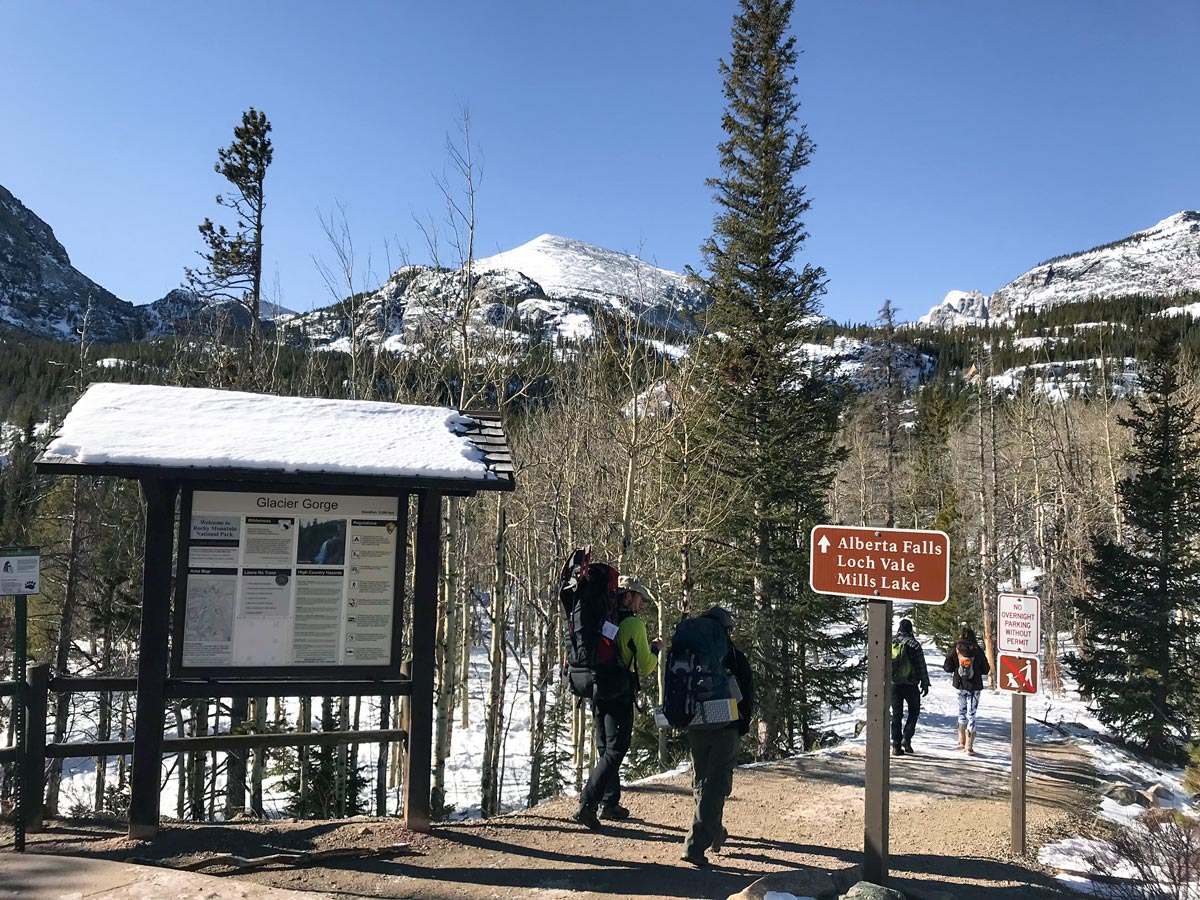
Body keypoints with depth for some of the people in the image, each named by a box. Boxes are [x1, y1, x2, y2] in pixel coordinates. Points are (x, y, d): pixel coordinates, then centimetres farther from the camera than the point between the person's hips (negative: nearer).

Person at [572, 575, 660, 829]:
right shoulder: (634, 624, -12)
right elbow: (646, 667, -8)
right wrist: (655, 649, 11)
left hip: (597, 693, 7)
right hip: (620, 696, -7)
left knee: (606, 749, 18)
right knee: (615, 752, -2)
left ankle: (609, 803, 25)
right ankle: (587, 804, -10)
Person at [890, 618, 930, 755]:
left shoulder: (890, 643, 4)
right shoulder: (914, 644, -9)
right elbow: (921, 666, -7)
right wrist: (925, 683, 0)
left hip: (894, 685, 3)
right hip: (910, 685, -3)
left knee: (896, 714, 9)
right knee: (914, 711, 13)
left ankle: (896, 745, 7)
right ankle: (906, 739, -1)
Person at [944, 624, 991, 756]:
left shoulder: (955, 649, -6)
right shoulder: (978, 650, -8)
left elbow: (947, 667, -6)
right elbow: (986, 670, -2)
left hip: (960, 685, 2)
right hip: (975, 686, -1)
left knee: (962, 712, 20)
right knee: (971, 714, 3)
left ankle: (962, 741, 25)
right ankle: (969, 747, 0)